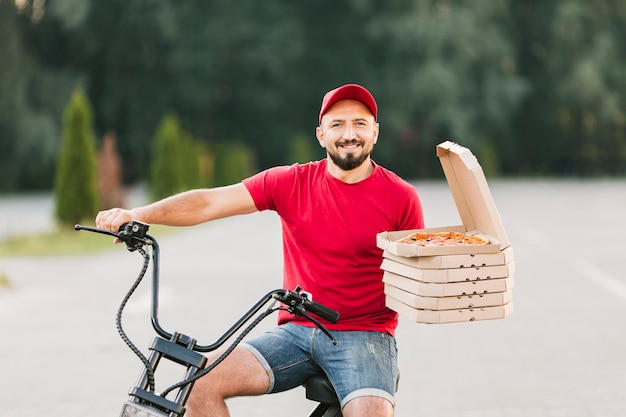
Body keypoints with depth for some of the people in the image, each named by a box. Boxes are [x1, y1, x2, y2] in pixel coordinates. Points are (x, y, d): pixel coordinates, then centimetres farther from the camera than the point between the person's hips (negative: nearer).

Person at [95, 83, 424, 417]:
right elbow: (209, 203, -7)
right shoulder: (292, 183, 1)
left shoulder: (400, 197, -2)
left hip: (365, 335, -2)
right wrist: (137, 214, -21)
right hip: (296, 331, 3)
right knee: (202, 379, -15)